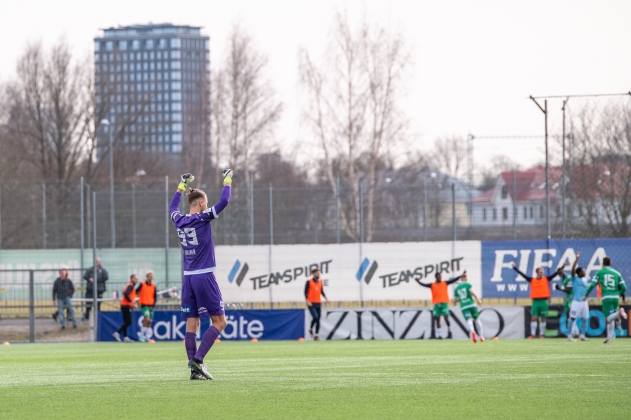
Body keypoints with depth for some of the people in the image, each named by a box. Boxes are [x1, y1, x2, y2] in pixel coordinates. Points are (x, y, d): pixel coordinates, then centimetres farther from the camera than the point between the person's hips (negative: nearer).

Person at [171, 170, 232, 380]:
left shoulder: (179, 221, 7)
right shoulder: (202, 219, -10)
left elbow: (173, 206, 29)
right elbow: (224, 201, -12)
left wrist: (182, 185, 39)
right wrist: (227, 180, 4)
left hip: (188, 278, 7)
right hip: (204, 276, -7)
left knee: (192, 323, 5)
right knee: (219, 321, -1)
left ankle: (195, 368, -1)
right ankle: (198, 359, -15)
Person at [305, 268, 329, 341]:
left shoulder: (320, 282, 10)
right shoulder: (309, 282, -5)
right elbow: (305, 292, -6)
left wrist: (326, 298, 1)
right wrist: (307, 301, -15)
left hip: (318, 303, 5)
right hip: (311, 303, -5)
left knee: (318, 319, 2)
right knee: (315, 317, -19)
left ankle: (316, 335, 7)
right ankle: (311, 329, 7)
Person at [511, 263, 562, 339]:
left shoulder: (546, 279, 5)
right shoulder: (532, 280, 6)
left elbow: (555, 274, 1)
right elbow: (522, 274, 4)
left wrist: (560, 270, -13)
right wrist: (515, 268, 0)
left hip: (543, 301, 0)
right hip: (535, 301, 0)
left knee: (543, 319, 3)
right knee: (534, 318, -5)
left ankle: (541, 334, 9)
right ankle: (532, 334, -4)